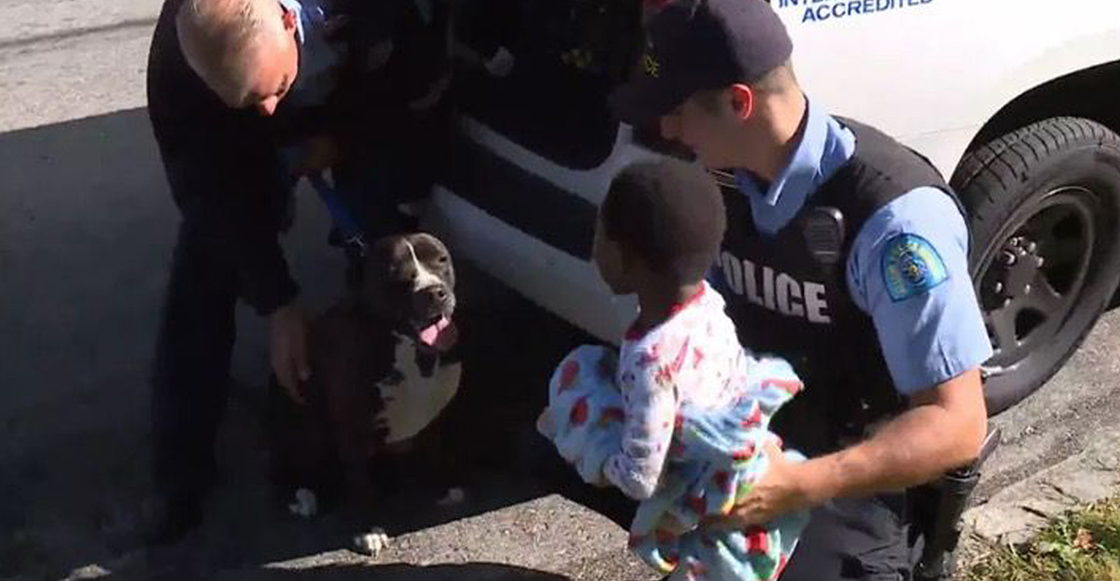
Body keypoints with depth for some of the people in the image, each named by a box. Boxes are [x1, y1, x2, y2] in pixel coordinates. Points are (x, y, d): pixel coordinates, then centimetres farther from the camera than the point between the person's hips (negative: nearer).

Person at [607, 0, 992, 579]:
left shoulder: (895, 217, -27)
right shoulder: (728, 179, -8)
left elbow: (957, 424, -26)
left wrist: (798, 486, -36)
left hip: (858, 473, -6)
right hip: (755, 433, 6)